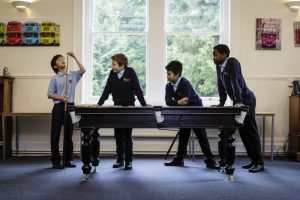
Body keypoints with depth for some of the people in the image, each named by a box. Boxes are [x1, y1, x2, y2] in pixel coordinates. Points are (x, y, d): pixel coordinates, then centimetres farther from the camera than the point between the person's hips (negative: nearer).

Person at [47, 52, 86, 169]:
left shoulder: (73, 75, 9)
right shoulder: (55, 78, 4)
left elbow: (83, 70, -8)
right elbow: (50, 94, 1)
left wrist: (75, 58, -9)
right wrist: (60, 97, -17)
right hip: (58, 107, -2)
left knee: (69, 134, 8)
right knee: (55, 134, 0)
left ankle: (67, 160, 17)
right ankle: (56, 160, 8)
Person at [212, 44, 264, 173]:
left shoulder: (233, 62, -18)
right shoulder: (219, 66, 6)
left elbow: (235, 82, -26)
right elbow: (221, 85, 10)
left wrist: (239, 102, -32)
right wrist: (222, 102, 9)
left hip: (246, 100, -9)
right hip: (237, 102, 9)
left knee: (250, 132, -7)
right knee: (243, 132, 11)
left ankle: (259, 163, -1)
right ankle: (253, 160, 19)